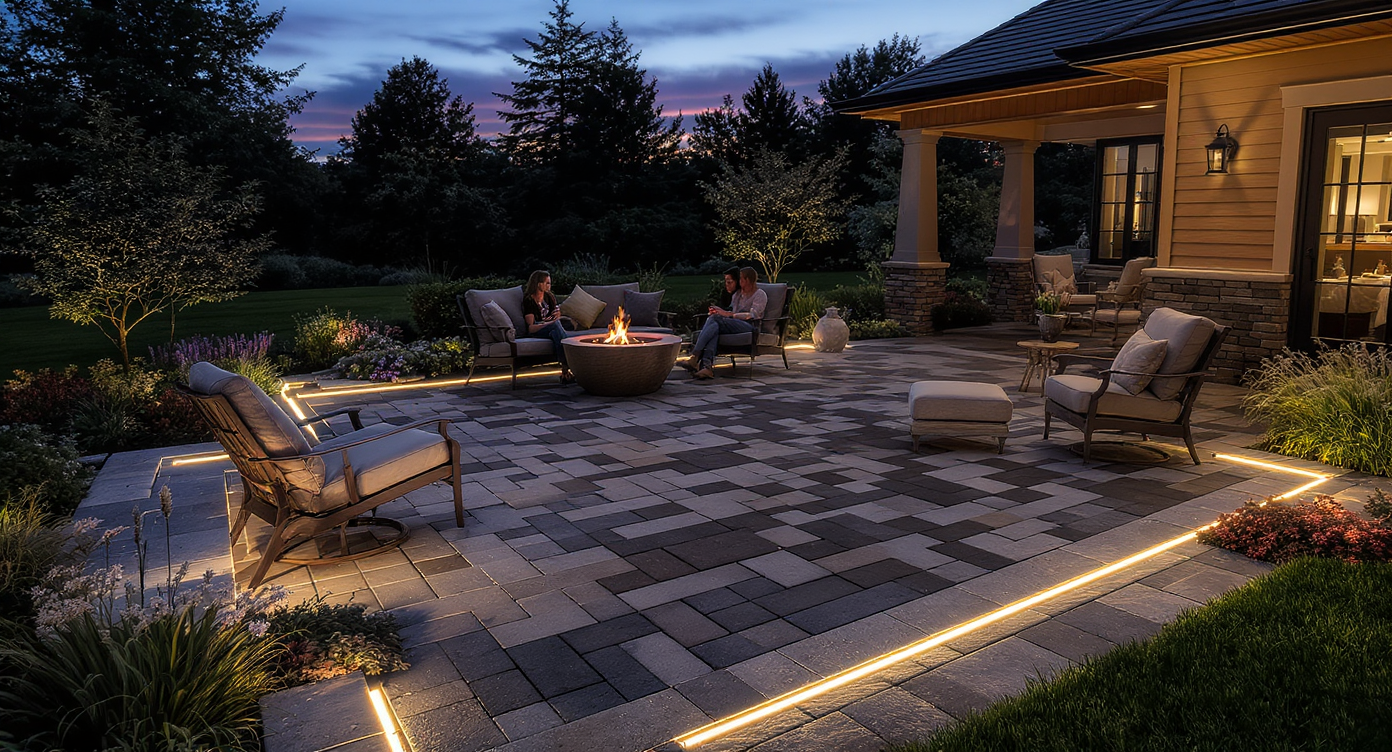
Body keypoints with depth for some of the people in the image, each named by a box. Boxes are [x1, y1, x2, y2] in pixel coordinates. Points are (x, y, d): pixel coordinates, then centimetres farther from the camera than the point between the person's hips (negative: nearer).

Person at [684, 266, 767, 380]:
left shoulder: (760, 294, 9)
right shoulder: (737, 294, 33)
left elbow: (753, 315, -6)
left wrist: (728, 314, -12)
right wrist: (719, 311, 7)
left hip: (749, 326, -6)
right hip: (734, 324, 6)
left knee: (713, 319, -30)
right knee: (714, 327, -32)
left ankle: (695, 357, -42)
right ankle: (707, 366, -52)